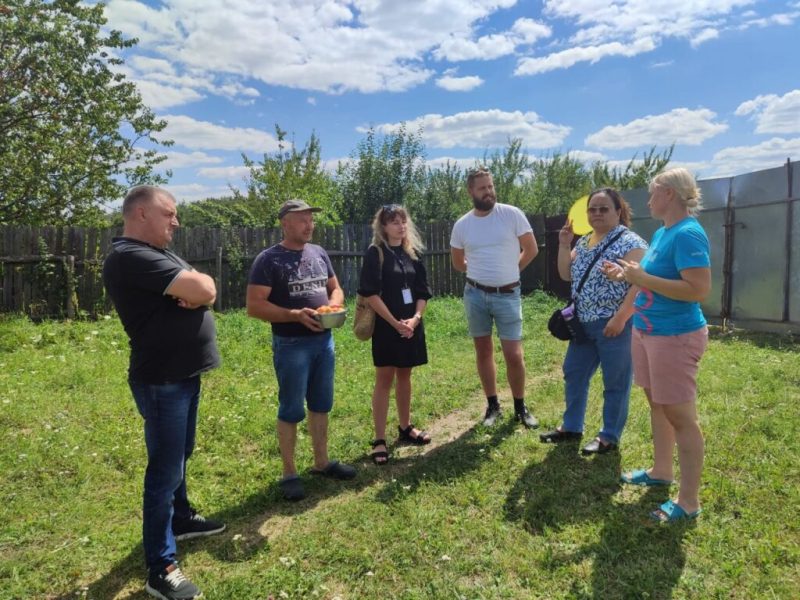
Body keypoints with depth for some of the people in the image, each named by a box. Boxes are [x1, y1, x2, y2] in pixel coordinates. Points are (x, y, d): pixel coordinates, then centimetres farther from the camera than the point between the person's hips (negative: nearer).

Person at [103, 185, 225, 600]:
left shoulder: (159, 253, 14)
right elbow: (204, 290, -26)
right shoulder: (131, 257, -19)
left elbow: (205, 290, 9)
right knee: (165, 468, -1)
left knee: (179, 457, 23)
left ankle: (181, 519, 42)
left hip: (183, 375, 10)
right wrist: (197, 288, -3)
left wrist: (194, 291, -13)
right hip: (162, 382, -10)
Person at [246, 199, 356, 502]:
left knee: (321, 404, 16)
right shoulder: (268, 260, -11)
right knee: (291, 409, 3)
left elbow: (336, 289, 16)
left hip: (324, 340, 6)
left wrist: (332, 305, -7)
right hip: (291, 345, -6)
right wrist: (295, 314, -24)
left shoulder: (319, 253, 8)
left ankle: (322, 462, 31)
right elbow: (254, 306, -15)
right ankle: (289, 474, 17)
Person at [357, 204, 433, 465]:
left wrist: (415, 318, -8)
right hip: (386, 325, -5)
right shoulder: (375, 253, -7)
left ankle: (405, 427, 30)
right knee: (384, 379, -1)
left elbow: (423, 292, 8)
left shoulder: (413, 253, 9)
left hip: (411, 325, 5)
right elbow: (371, 294, -14)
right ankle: (379, 440, 6)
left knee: (404, 376, 16)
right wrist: (395, 322, -15)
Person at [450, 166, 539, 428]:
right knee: (483, 351, 10)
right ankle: (492, 405, 25)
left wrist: (509, 270, 8)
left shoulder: (512, 215, -7)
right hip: (475, 295, 2)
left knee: (514, 355, -2)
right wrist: (482, 272, 10)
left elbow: (531, 250, 2)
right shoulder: (462, 225, 0)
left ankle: (520, 407, 19)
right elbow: (458, 263, 15)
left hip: (508, 295, -2)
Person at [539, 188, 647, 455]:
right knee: (573, 374, 16)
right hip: (584, 324, 8)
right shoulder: (584, 242, 12)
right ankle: (571, 427, 31)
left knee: (615, 382, 5)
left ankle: (609, 437, 20)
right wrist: (564, 245, 2)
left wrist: (620, 318, -25)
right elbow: (566, 275, 14)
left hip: (614, 325, -8)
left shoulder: (630, 242, -13)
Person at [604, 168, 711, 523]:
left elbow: (699, 290, -26)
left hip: (675, 336, -10)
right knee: (657, 404, 20)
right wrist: (627, 275, 8)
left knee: (680, 416, -1)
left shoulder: (688, 234, -19)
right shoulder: (662, 232, 11)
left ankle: (689, 502, 11)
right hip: (648, 331, 10)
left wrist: (642, 278, -24)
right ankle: (661, 471, 37)